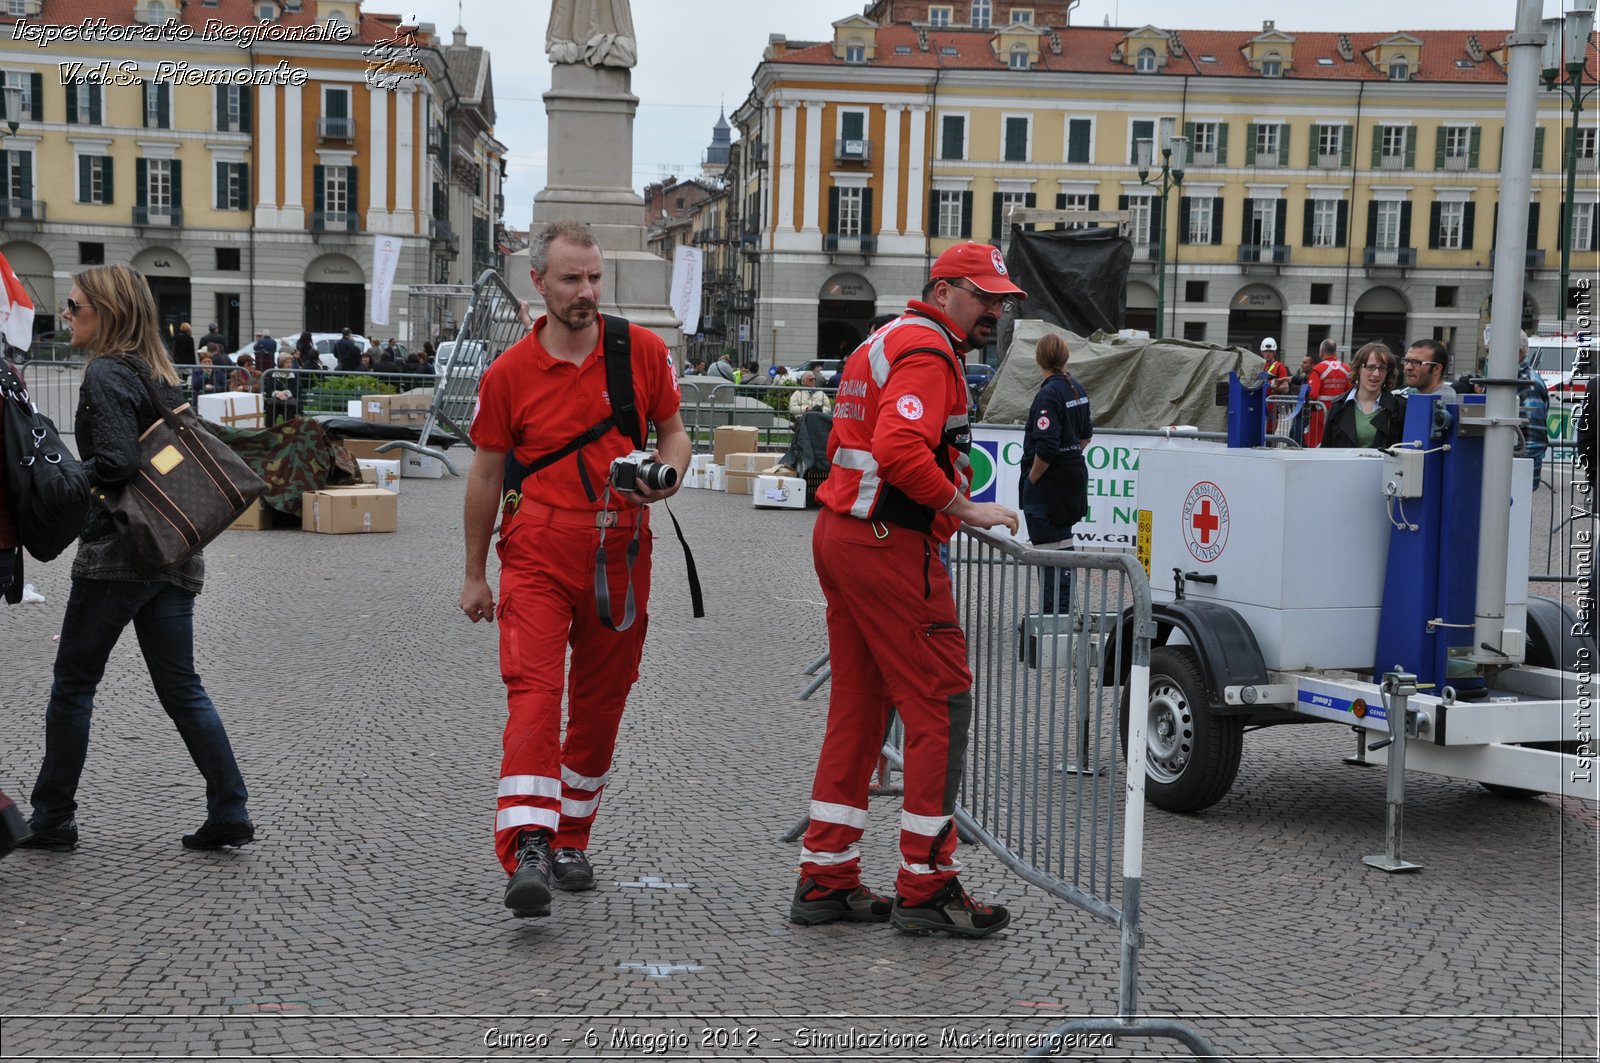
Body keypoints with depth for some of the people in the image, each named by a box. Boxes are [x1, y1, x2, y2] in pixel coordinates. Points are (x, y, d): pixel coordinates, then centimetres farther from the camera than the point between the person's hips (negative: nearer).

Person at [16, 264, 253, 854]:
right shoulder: (160, 374, 14)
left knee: (73, 683, 5)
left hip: (116, 553, -8)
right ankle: (229, 811, 3)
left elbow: (115, 462, -21)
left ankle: (52, 817, 13)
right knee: (181, 685, 8)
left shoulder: (106, 374, -11)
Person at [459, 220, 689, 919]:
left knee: (601, 702, 11)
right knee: (535, 690, -17)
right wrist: (474, 574, 9)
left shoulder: (642, 350, 2)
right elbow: (486, 474, 6)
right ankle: (527, 851, -25)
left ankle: (570, 839, 28)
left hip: (621, 550, 3)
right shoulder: (508, 373, -2)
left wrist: (667, 477, -12)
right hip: (538, 548, -2)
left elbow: (673, 432, 13)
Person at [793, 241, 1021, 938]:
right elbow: (901, 449, -27)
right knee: (942, 705, -4)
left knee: (858, 709, 13)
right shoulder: (928, 351, -12)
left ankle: (825, 879, 16)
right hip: (891, 547, -11)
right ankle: (926, 887, 1)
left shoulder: (882, 343, 22)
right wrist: (967, 509, -18)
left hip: (841, 536, 11)